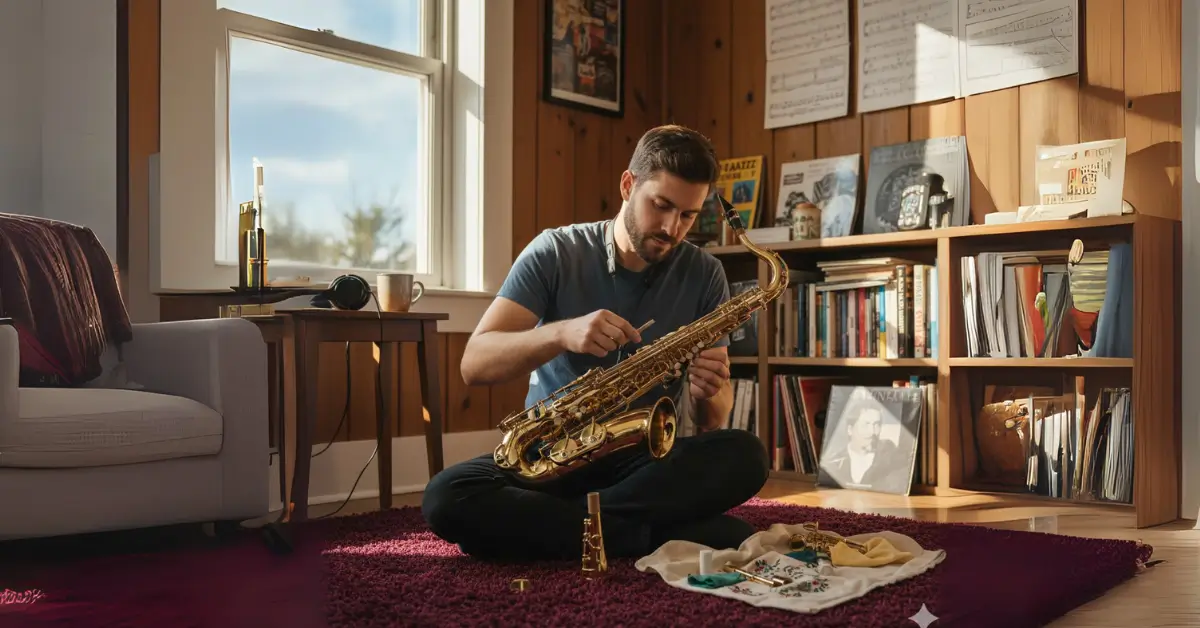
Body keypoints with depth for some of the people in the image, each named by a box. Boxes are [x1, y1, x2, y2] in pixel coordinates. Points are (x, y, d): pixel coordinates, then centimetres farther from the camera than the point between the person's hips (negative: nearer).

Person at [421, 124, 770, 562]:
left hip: (647, 459, 1)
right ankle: (669, 535, -25)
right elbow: (474, 364, -13)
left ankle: (549, 523, -24)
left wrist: (710, 395, -22)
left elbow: (714, 424, 3)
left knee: (746, 456, -28)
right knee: (447, 498, -29)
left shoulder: (704, 275, 0)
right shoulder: (555, 252, -4)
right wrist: (560, 333, -30)